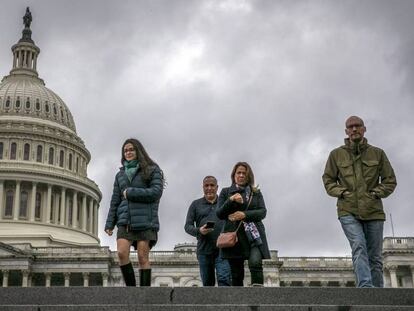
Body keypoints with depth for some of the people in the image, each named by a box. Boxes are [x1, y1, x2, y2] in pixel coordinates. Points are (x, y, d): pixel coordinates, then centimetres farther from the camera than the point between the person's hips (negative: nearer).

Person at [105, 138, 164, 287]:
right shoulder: (120, 174, 20)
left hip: (145, 220, -3)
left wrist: (130, 193, -7)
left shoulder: (152, 170, 6)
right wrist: (110, 224, 7)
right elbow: (115, 201, 16)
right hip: (125, 221, 4)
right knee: (122, 253, -15)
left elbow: (156, 192, -9)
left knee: (143, 257, -7)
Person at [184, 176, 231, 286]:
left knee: (224, 279, -16)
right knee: (207, 283, 9)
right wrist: (199, 231, -13)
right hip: (204, 250, 2)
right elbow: (187, 226, 8)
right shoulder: (196, 205, 13)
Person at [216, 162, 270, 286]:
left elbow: (263, 212, 4)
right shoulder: (226, 192, 15)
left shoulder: (256, 192, 16)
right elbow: (219, 214, 6)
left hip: (254, 235, 0)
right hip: (234, 235, 0)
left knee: (255, 262, -25)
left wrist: (245, 215, -12)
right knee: (236, 273, -1)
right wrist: (231, 200, -11)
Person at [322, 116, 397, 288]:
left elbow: (390, 180, 11)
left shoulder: (378, 153, 9)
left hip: (373, 211, 2)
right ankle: (366, 287, -37)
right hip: (348, 212, -2)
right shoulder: (336, 155, 8)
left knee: (375, 257, 3)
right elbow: (328, 180, 13)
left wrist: (376, 193, -5)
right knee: (359, 247, -23)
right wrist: (343, 193, -4)